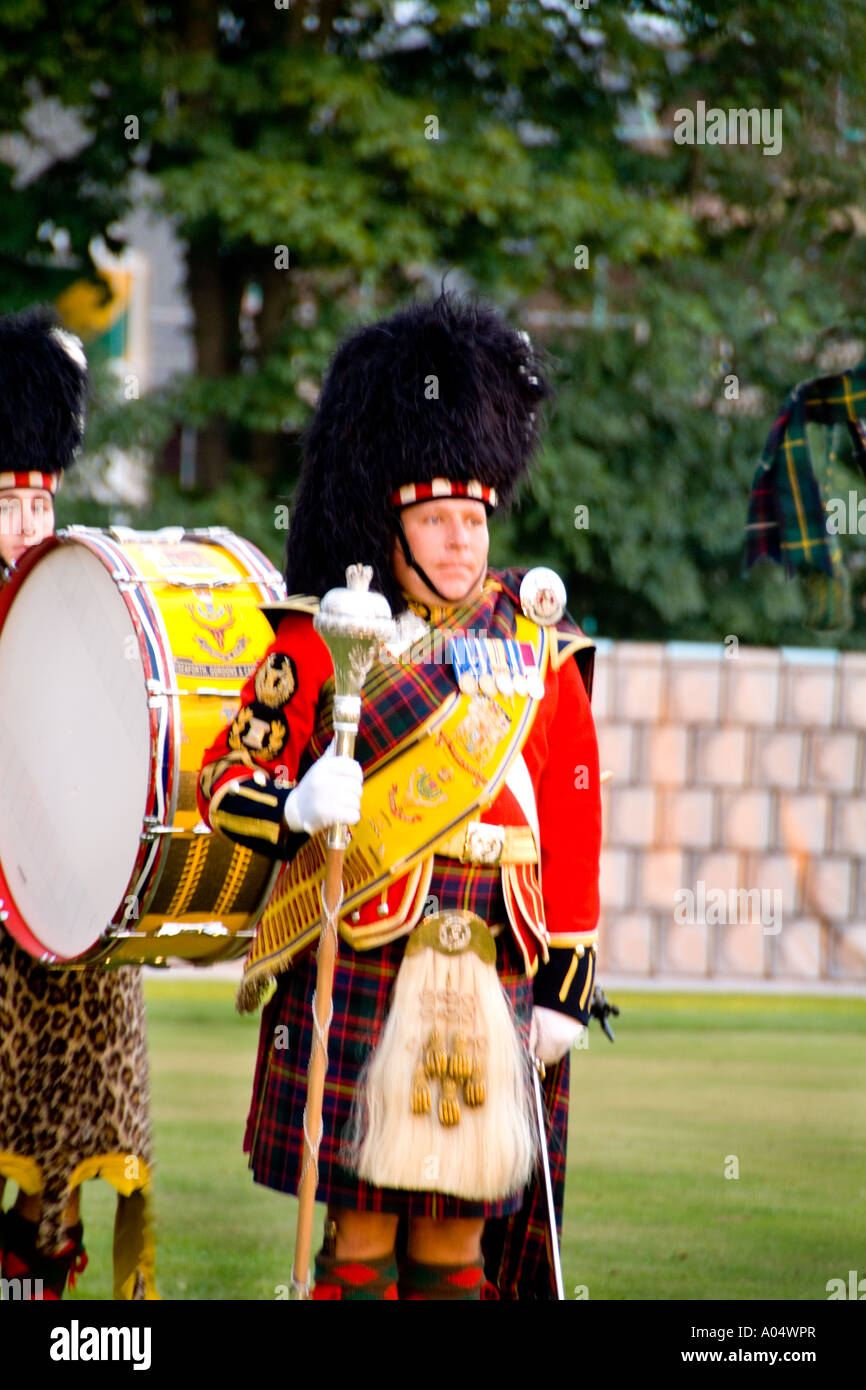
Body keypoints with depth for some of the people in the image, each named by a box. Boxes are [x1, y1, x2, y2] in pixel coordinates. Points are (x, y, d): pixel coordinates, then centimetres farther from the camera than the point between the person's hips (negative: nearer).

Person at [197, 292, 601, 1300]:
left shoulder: (538, 650, 12)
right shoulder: (326, 639, 3)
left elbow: (573, 818, 12)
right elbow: (229, 777, 1)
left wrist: (568, 978, 7)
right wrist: (295, 806, -21)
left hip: (493, 972, 3)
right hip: (362, 965, -3)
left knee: (460, 1230, 4)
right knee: (364, 1225, -4)